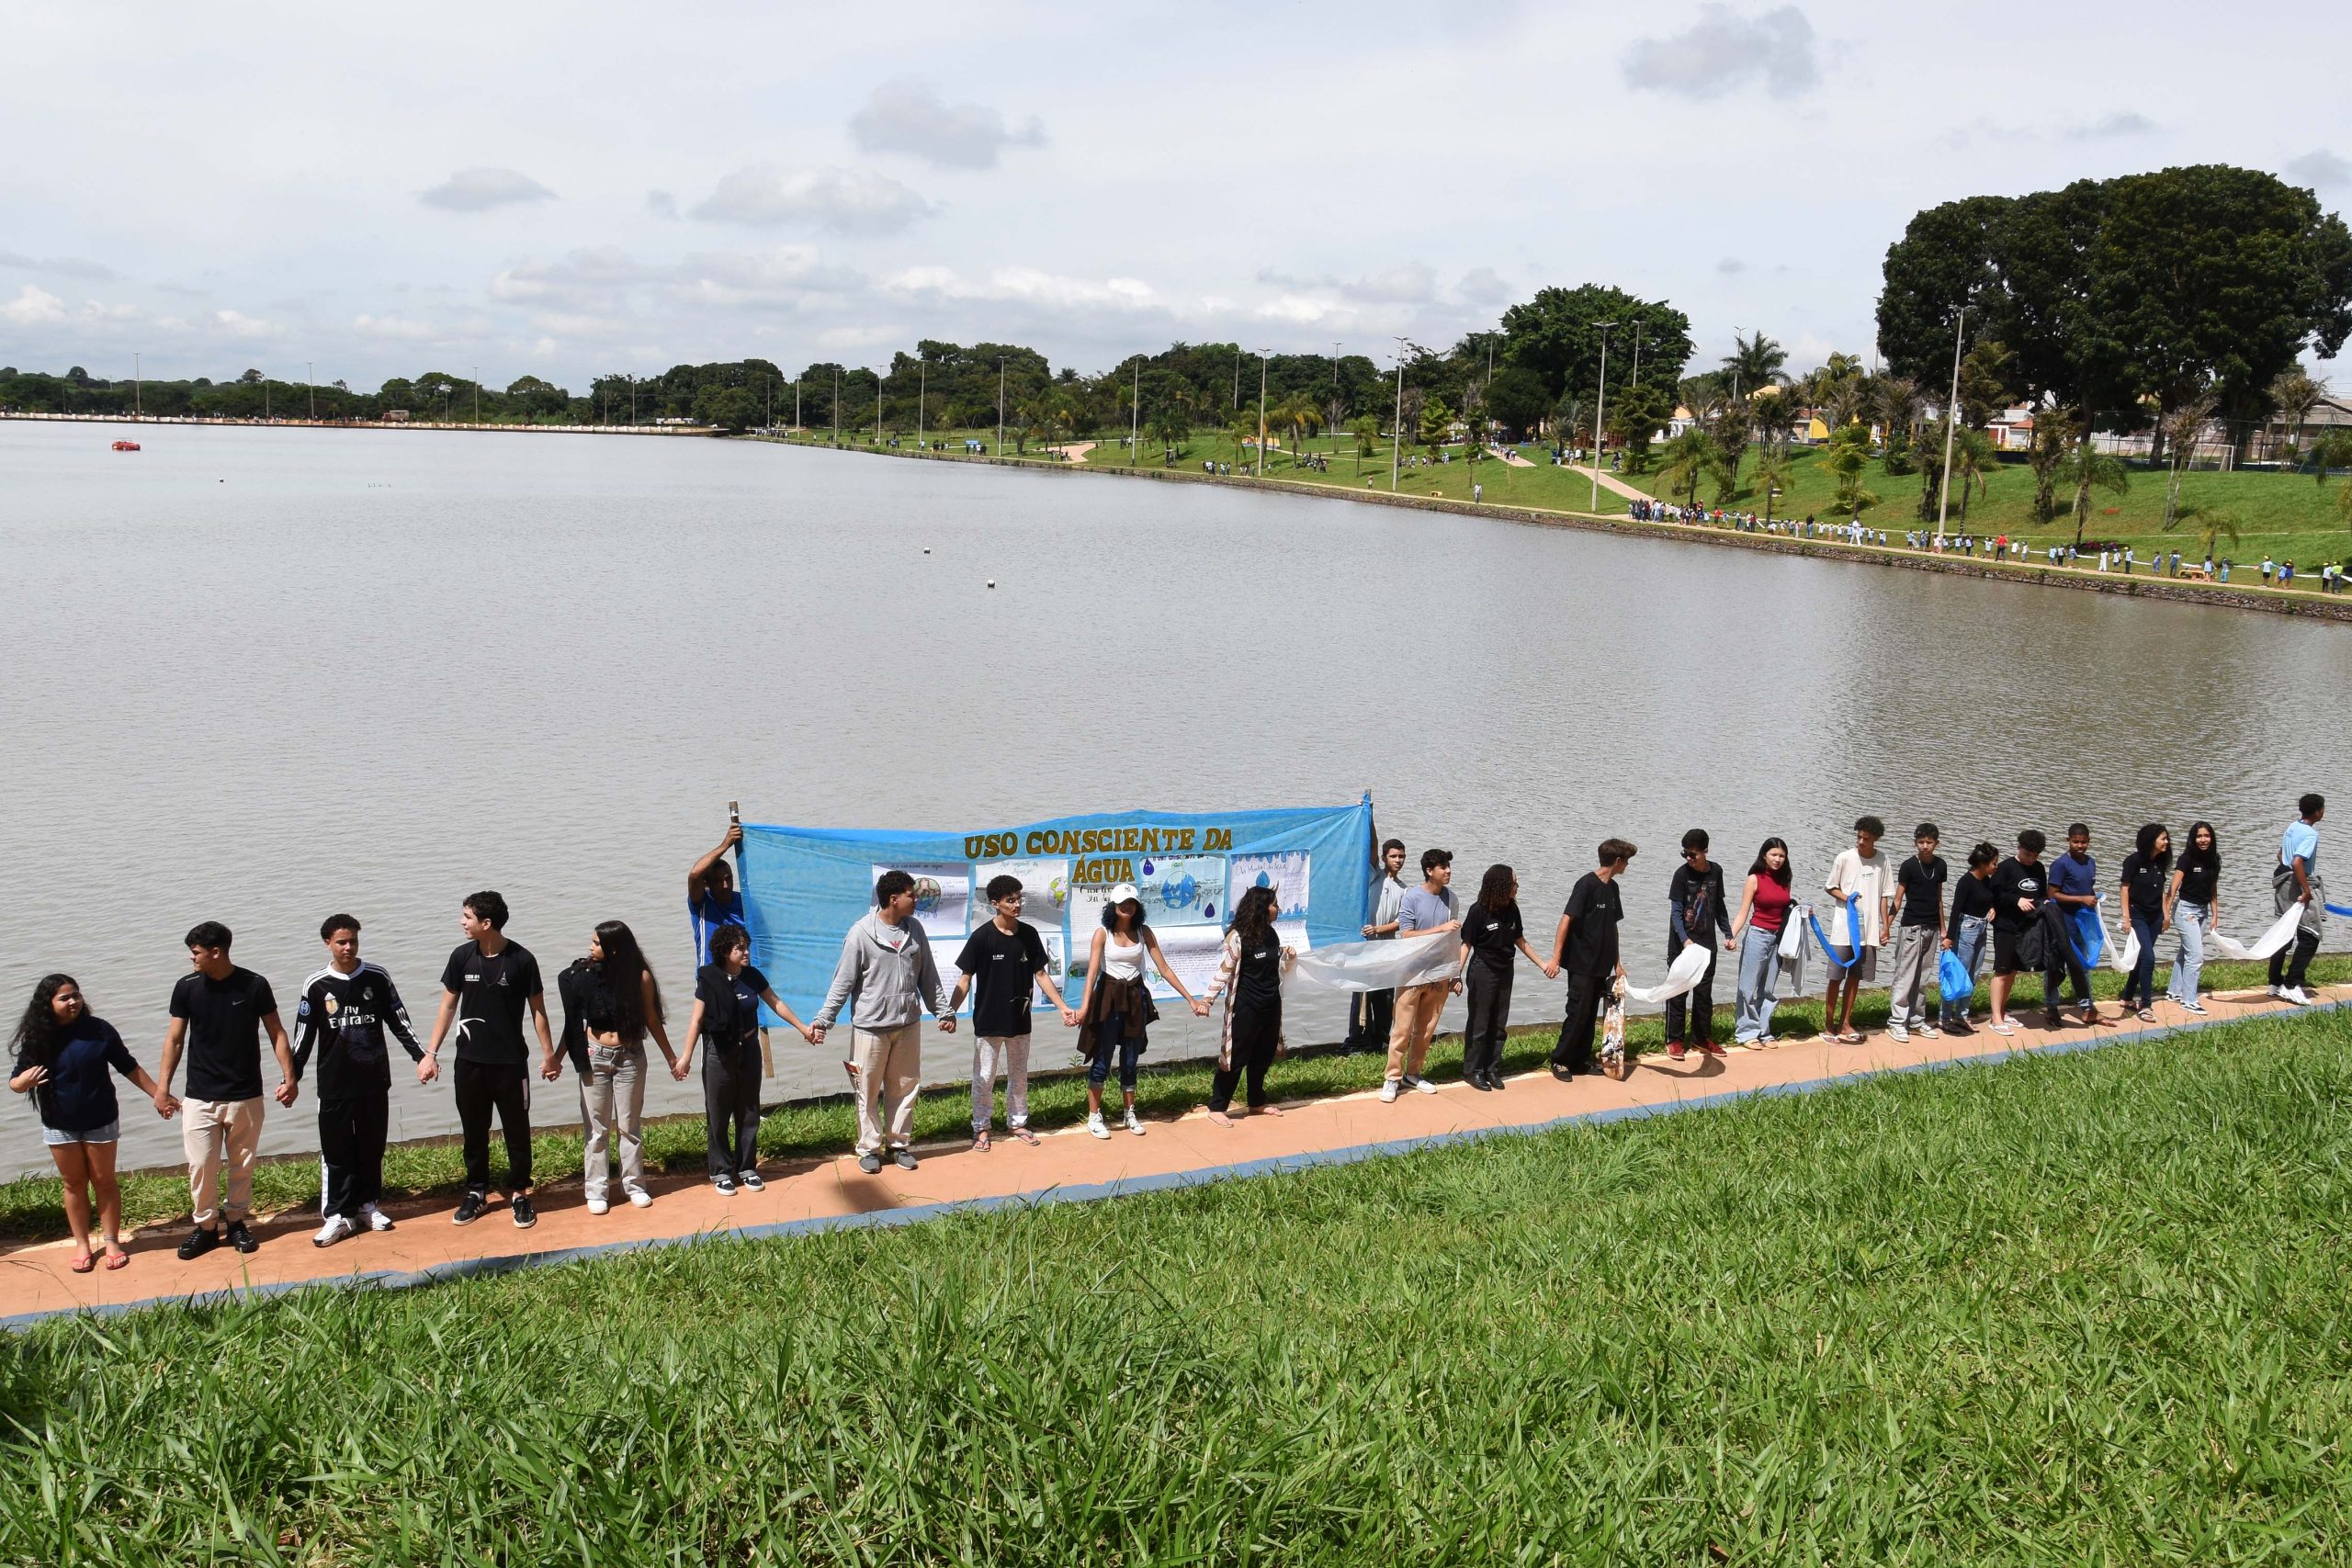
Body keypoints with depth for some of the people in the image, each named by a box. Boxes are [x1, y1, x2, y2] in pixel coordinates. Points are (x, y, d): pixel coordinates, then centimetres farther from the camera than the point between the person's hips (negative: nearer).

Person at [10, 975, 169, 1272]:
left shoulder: (98, 1029, -11)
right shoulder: (37, 1038, -8)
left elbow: (129, 1067, -3)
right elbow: (15, 1082, -2)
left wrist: (158, 1094, -3)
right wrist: (24, 1081, -26)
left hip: (100, 1121, -1)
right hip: (59, 1126, 1)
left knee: (104, 1181, 8)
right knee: (74, 1184, 11)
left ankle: (111, 1240, 18)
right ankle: (82, 1244, 22)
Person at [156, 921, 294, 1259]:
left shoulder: (255, 986, -8)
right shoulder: (186, 988, -4)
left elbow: (276, 1033, 0)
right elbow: (175, 1039, 3)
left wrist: (289, 1077, -4)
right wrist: (162, 1086, 1)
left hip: (245, 1095, 0)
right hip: (200, 1096, 1)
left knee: (242, 1164, 9)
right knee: (201, 1165, -1)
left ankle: (236, 1220, 26)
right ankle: (204, 1226, 15)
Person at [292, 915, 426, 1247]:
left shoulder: (378, 979, 0)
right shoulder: (316, 986, -3)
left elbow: (399, 1022, 5)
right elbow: (303, 1037, 2)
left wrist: (420, 1056, -2)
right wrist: (292, 1078, 1)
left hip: (374, 1081, 1)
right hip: (334, 1085, -1)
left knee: (372, 1147, 10)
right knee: (336, 1151, 2)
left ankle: (369, 1205, 23)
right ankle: (339, 1215, 8)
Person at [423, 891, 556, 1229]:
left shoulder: (521, 959, -12)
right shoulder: (461, 956, -3)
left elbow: (538, 1009, -3)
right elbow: (448, 1006, 5)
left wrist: (549, 1055, -1)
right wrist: (431, 1052, 3)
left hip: (510, 1062, -3)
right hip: (469, 1062, 3)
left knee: (517, 1131, 6)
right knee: (474, 1131, 12)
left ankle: (520, 1193, 19)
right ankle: (476, 1192, 26)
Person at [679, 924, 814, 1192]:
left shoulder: (752, 976, 0)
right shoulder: (709, 979, -12)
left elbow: (776, 1004, 11)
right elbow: (697, 1019, -12)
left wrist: (803, 1028, 14)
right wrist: (687, 1056, -16)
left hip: (748, 1049, 4)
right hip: (719, 1052, -4)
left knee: (748, 1112, 9)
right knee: (718, 1115, 3)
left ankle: (747, 1167, 20)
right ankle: (721, 1171, 13)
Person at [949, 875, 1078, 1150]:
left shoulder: (1029, 934, -1)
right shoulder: (982, 936, -14)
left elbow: (1040, 974, 6)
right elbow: (965, 978, -13)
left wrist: (1063, 1007, 2)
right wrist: (950, 1011, -24)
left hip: (1019, 1019, 4)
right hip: (988, 1021, -4)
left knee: (1019, 1075, 15)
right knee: (984, 1077, 5)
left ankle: (1017, 1122, 31)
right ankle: (981, 1127, 20)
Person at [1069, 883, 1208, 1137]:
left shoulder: (1143, 932, -1)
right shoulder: (1103, 933, -11)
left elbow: (1164, 968, 0)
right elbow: (1092, 971, -19)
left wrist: (1190, 1000, -3)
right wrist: (1085, 1006, -33)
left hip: (1135, 998, 3)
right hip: (1109, 997, -3)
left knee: (1130, 1061, 11)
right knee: (1102, 1059, 0)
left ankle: (1130, 1114, 24)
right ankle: (1094, 1116, 11)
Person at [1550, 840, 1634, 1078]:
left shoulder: (1612, 888, 10)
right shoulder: (1587, 884, -15)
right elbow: (1566, 919, -18)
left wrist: (1617, 964, 18)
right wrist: (1556, 957, -22)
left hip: (1601, 966, 8)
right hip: (1581, 964, -8)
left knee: (1591, 1014, 11)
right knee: (1578, 1013, -5)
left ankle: (1581, 1059, 20)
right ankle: (1559, 1060, 6)